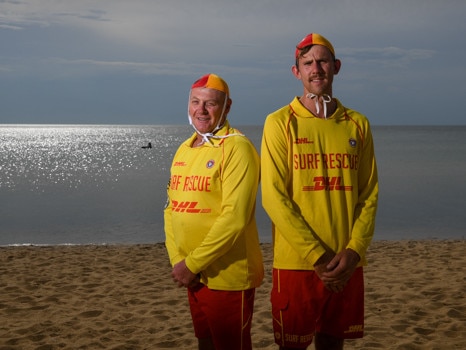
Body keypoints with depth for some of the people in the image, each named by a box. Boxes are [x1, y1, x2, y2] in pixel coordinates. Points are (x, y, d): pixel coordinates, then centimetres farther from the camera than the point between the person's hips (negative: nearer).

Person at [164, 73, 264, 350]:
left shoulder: (237, 148, -15)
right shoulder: (184, 150, 10)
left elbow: (235, 218, -22)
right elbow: (172, 209, 10)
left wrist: (192, 264, -18)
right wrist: (177, 261, -3)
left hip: (228, 277, -7)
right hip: (194, 275, 7)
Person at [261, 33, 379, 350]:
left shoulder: (357, 125, 6)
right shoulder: (280, 123, -4)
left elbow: (369, 195, 4)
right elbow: (274, 197, -10)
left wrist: (354, 251, -10)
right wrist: (317, 256, -15)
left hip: (346, 264, 3)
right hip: (296, 263, -3)